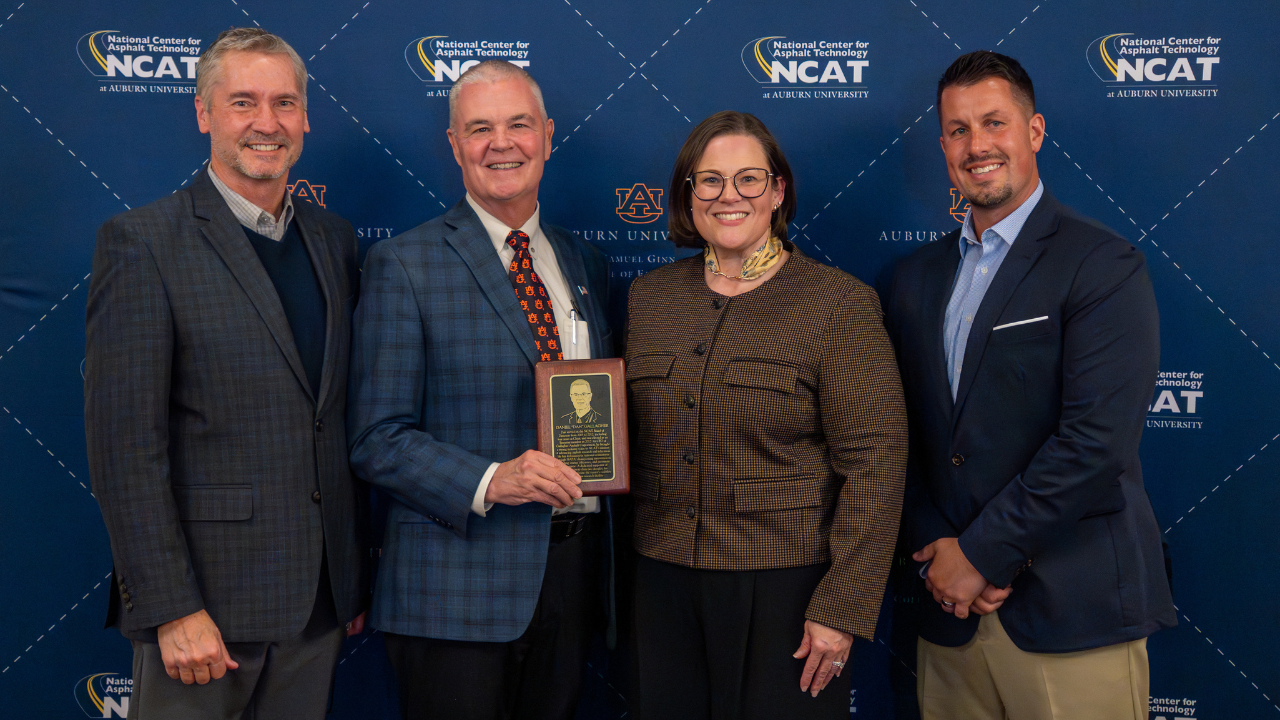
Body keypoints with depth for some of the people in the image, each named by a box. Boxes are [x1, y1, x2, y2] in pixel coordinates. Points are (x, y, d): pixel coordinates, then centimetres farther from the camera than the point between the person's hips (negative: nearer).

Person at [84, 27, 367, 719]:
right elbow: (125, 446, -13)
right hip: (205, 595, -5)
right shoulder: (142, 241, -9)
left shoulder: (334, 239, 8)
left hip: (320, 596, 5)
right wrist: (172, 609, -16)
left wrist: (357, 574, 11)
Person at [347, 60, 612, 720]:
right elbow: (376, 441, -10)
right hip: (457, 584, -5)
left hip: (571, 568, 5)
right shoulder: (403, 265, -6)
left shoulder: (586, 265, 11)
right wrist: (488, 482, -23)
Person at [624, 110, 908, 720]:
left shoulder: (840, 304, -8)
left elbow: (875, 463, -11)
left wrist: (841, 608, -14)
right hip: (665, 580, 4)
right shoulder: (649, 296, 6)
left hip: (786, 584, -4)